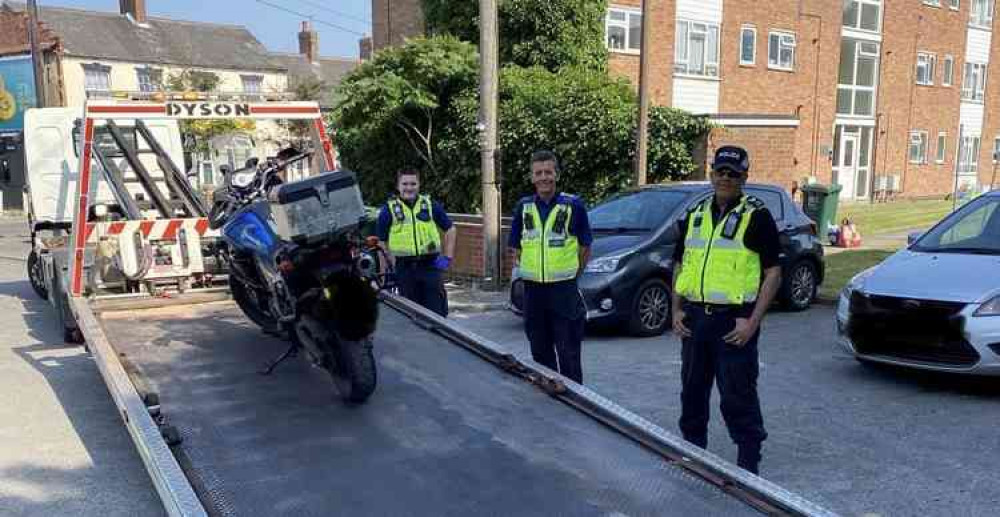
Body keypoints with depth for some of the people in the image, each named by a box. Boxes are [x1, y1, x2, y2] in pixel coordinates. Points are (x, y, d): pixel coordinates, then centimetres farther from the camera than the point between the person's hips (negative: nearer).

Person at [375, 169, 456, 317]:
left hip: (430, 265, 0)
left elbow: (450, 230, 15)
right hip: (404, 268, 0)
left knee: (437, 310, 0)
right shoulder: (389, 209, 2)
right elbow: (379, 242, 6)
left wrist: (447, 257, 6)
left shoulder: (431, 205, 6)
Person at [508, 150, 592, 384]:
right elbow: (516, 248, 14)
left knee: (568, 353, -1)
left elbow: (585, 247, 4)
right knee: (540, 351, 13)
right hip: (533, 290, 4)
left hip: (564, 290, -4)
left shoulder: (573, 205, -4)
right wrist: (526, 271, 8)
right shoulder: (524, 207, 6)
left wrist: (571, 275, 6)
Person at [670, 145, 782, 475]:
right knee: (692, 392, 15)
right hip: (694, 318, 6)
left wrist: (753, 322, -15)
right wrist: (677, 310, 6)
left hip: (734, 321, -6)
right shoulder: (695, 216, 13)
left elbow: (773, 273, -7)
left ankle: (749, 464, 10)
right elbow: (681, 267, 18)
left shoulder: (757, 216, -4)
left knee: (738, 397, -2)